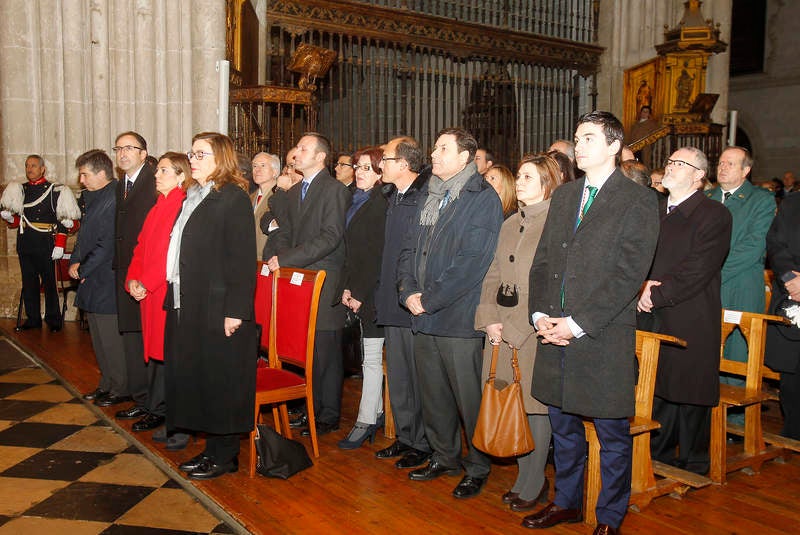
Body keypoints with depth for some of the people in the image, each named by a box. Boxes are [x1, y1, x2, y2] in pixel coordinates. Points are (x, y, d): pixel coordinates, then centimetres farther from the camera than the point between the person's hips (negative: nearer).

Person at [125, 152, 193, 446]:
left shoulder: (184, 207, -11)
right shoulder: (158, 207, 17)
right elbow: (141, 247, 16)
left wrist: (146, 283, -15)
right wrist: (133, 280, 2)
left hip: (171, 292, -8)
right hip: (149, 291, 8)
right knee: (158, 352, 14)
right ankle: (161, 410, 25)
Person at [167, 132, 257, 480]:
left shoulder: (233, 198, -11)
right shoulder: (192, 197, 15)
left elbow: (242, 260, -17)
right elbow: (182, 252, 18)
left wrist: (236, 310, -21)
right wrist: (175, 296, 12)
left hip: (218, 308, -9)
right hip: (187, 306, 9)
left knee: (220, 381, 1)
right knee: (195, 377, 13)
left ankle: (225, 455, 16)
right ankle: (212, 448, 26)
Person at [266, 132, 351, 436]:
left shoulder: (335, 190, -7)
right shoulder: (292, 193, 19)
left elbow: (331, 237, -16)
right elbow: (284, 233, 20)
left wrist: (287, 259, -17)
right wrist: (280, 256, -3)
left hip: (324, 282, -7)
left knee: (325, 351, -1)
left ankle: (328, 416, 10)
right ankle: (310, 407, 21)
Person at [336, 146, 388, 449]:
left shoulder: (382, 204, -13)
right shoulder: (356, 202, 14)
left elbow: (378, 254, -16)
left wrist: (359, 292, -14)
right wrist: (347, 286, 6)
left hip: (374, 293, -8)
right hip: (357, 291, 8)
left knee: (371, 358, -1)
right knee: (370, 356, 14)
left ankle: (366, 421, 7)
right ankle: (378, 413, 24)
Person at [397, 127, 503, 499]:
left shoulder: (483, 198, -8)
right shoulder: (427, 198, 16)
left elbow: (472, 261, -16)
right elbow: (409, 248, 16)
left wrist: (429, 299, -14)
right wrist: (408, 291, -2)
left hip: (459, 318, -7)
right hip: (424, 316, 7)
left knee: (469, 398, 2)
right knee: (432, 393, 15)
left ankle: (478, 467, 20)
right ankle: (444, 456, 32)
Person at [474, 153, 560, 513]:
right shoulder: (510, 224, 14)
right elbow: (493, 276, 12)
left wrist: (514, 328, -15)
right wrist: (489, 319, -2)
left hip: (534, 331, -7)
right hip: (502, 331, 7)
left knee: (535, 407, 4)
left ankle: (532, 485, 20)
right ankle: (527, 478, 28)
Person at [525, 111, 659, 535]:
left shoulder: (638, 202, -6)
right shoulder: (563, 196, 14)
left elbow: (628, 275, -13)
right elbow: (542, 261, 12)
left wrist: (578, 324, -17)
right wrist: (539, 314, -2)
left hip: (604, 339, -6)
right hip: (555, 336, 6)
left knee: (612, 434, 9)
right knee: (563, 425, 18)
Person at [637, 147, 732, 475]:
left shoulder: (714, 215, -6)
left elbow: (697, 270, -14)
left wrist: (657, 294, -14)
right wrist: (644, 284, -8)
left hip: (690, 324, -5)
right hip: (652, 319, 5)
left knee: (690, 393, 5)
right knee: (657, 389, 12)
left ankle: (693, 465, 22)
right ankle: (659, 457, 28)